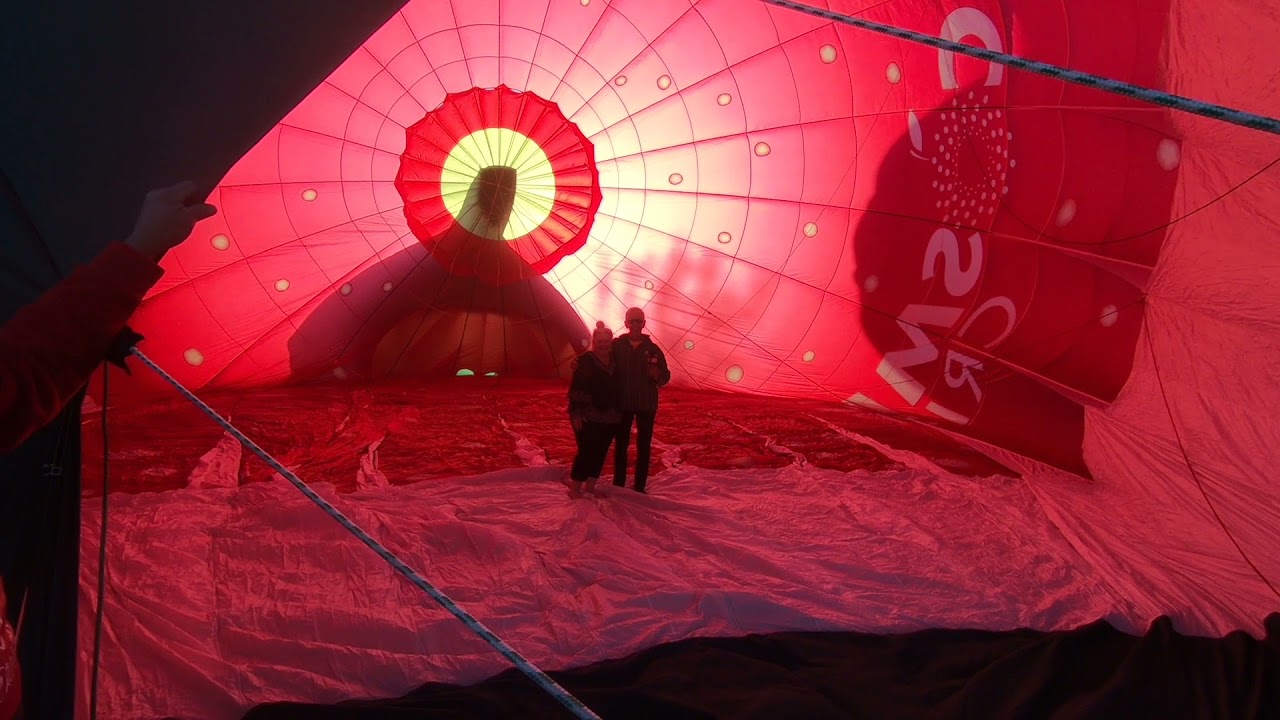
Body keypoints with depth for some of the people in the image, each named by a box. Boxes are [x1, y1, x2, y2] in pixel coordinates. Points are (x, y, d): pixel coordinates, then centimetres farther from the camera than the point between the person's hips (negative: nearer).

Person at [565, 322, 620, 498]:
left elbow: (618, 386, 17)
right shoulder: (585, 360, -8)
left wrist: (618, 412, 10)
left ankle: (590, 488, 22)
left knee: (600, 453, 10)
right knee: (585, 452, -6)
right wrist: (575, 413, -18)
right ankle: (574, 489, 6)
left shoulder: (615, 361, 9)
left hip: (609, 417, 6)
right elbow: (576, 388, -13)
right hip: (588, 417, -6)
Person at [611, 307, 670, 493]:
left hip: (647, 404, 1)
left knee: (644, 446, 4)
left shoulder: (653, 348, 1)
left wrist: (657, 374, -20)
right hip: (622, 403, 0)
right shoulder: (616, 346, -2)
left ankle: (639, 487, 13)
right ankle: (618, 485, 18)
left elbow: (665, 378, 3)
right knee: (620, 444, 6)